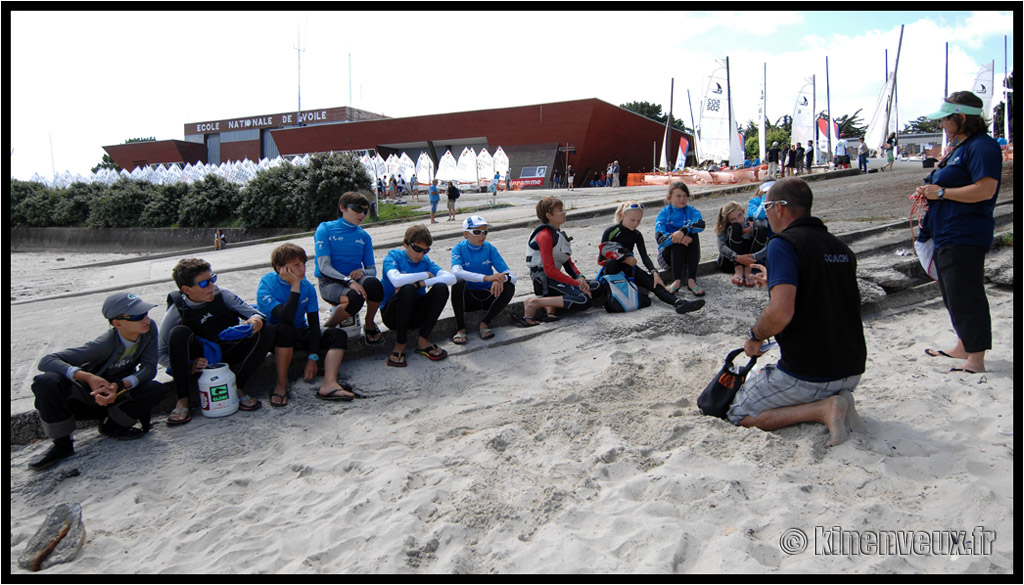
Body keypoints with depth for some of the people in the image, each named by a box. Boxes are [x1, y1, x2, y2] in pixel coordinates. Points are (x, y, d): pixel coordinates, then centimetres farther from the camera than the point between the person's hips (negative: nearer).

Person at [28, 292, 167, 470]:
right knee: (46, 382, -32)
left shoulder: (149, 328, -18)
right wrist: (88, 377, -45)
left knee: (155, 390, -27)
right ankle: (62, 444, -10)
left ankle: (112, 426, 2)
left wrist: (119, 386, -36)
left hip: (120, 392, 3)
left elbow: (149, 368, -19)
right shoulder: (104, 345, -29)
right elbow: (46, 361, -31)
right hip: (87, 392, -3)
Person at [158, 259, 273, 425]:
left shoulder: (223, 295, -9)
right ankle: (183, 401, -27)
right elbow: (161, 355, -10)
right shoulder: (176, 312, -13)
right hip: (201, 358, -2)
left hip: (229, 352, 2)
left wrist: (256, 321, -35)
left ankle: (238, 389, -24)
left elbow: (257, 314, -10)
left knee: (267, 332, -20)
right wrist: (189, 366, -27)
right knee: (179, 333, -30)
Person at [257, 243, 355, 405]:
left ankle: (329, 384, -32)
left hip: (300, 334, 5)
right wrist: (295, 286, -30)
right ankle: (281, 384, -23)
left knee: (338, 335, -13)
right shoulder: (267, 286, -19)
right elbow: (286, 317, -35)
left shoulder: (307, 287, -5)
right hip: (275, 336, -5)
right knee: (286, 329, -38)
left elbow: (314, 323, -6)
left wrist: (313, 357, -14)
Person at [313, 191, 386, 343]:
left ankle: (369, 325, -5)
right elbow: (324, 266, -12)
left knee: (373, 283, -33)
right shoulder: (325, 229, -1)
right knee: (354, 298, -37)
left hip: (354, 278, 4)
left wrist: (362, 271, -15)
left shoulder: (364, 236, 13)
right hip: (329, 282, -4)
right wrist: (349, 281, -28)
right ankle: (328, 328, -6)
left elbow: (372, 270, 11)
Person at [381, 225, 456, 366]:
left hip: (417, 314, 4)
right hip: (392, 313, -4)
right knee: (408, 289, -33)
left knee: (441, 288, -19)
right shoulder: (393, 256, -9)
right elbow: (396, 280, -32)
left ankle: (423, 341, -13)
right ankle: (400, 345, -20)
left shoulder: (425, 260, 3)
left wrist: (420, 283, -25)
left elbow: (451, 278, -14)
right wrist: (426, 275, -18)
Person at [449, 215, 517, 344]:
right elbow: (456, 272, -30)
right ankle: (460, 328, -21)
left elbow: (512, 277, -11)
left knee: (509, 288, -25)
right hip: (468, 298, -2)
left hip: (488, 296, 2)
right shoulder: (459, 249, -8)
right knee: (458, 284, -32)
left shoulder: (490, 249, -3)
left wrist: (501, 278, -37)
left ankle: (485, 323, -12)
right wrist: (486, 278, -43)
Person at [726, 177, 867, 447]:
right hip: (851, 373, 8)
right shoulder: (842, 248, 9)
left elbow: (781, 313, -28)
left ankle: (823, 409, -9)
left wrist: (755, 336, -9)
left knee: (739, 414, 7)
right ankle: (836, 400, 5)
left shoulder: (783, 243, -16)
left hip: (807, 374, -8)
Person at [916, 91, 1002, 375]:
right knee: (953, 295, 19)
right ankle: (963, 348, 33)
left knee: (966, 297, -8)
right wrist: (930, 192, 10)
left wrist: (941, 192, -18)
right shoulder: (957, 147, 18)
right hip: (946, 234, 11)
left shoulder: (982, 147, -14)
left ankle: (975, 361, -2)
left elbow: (985, 190, -25)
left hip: (964, 237, -11)